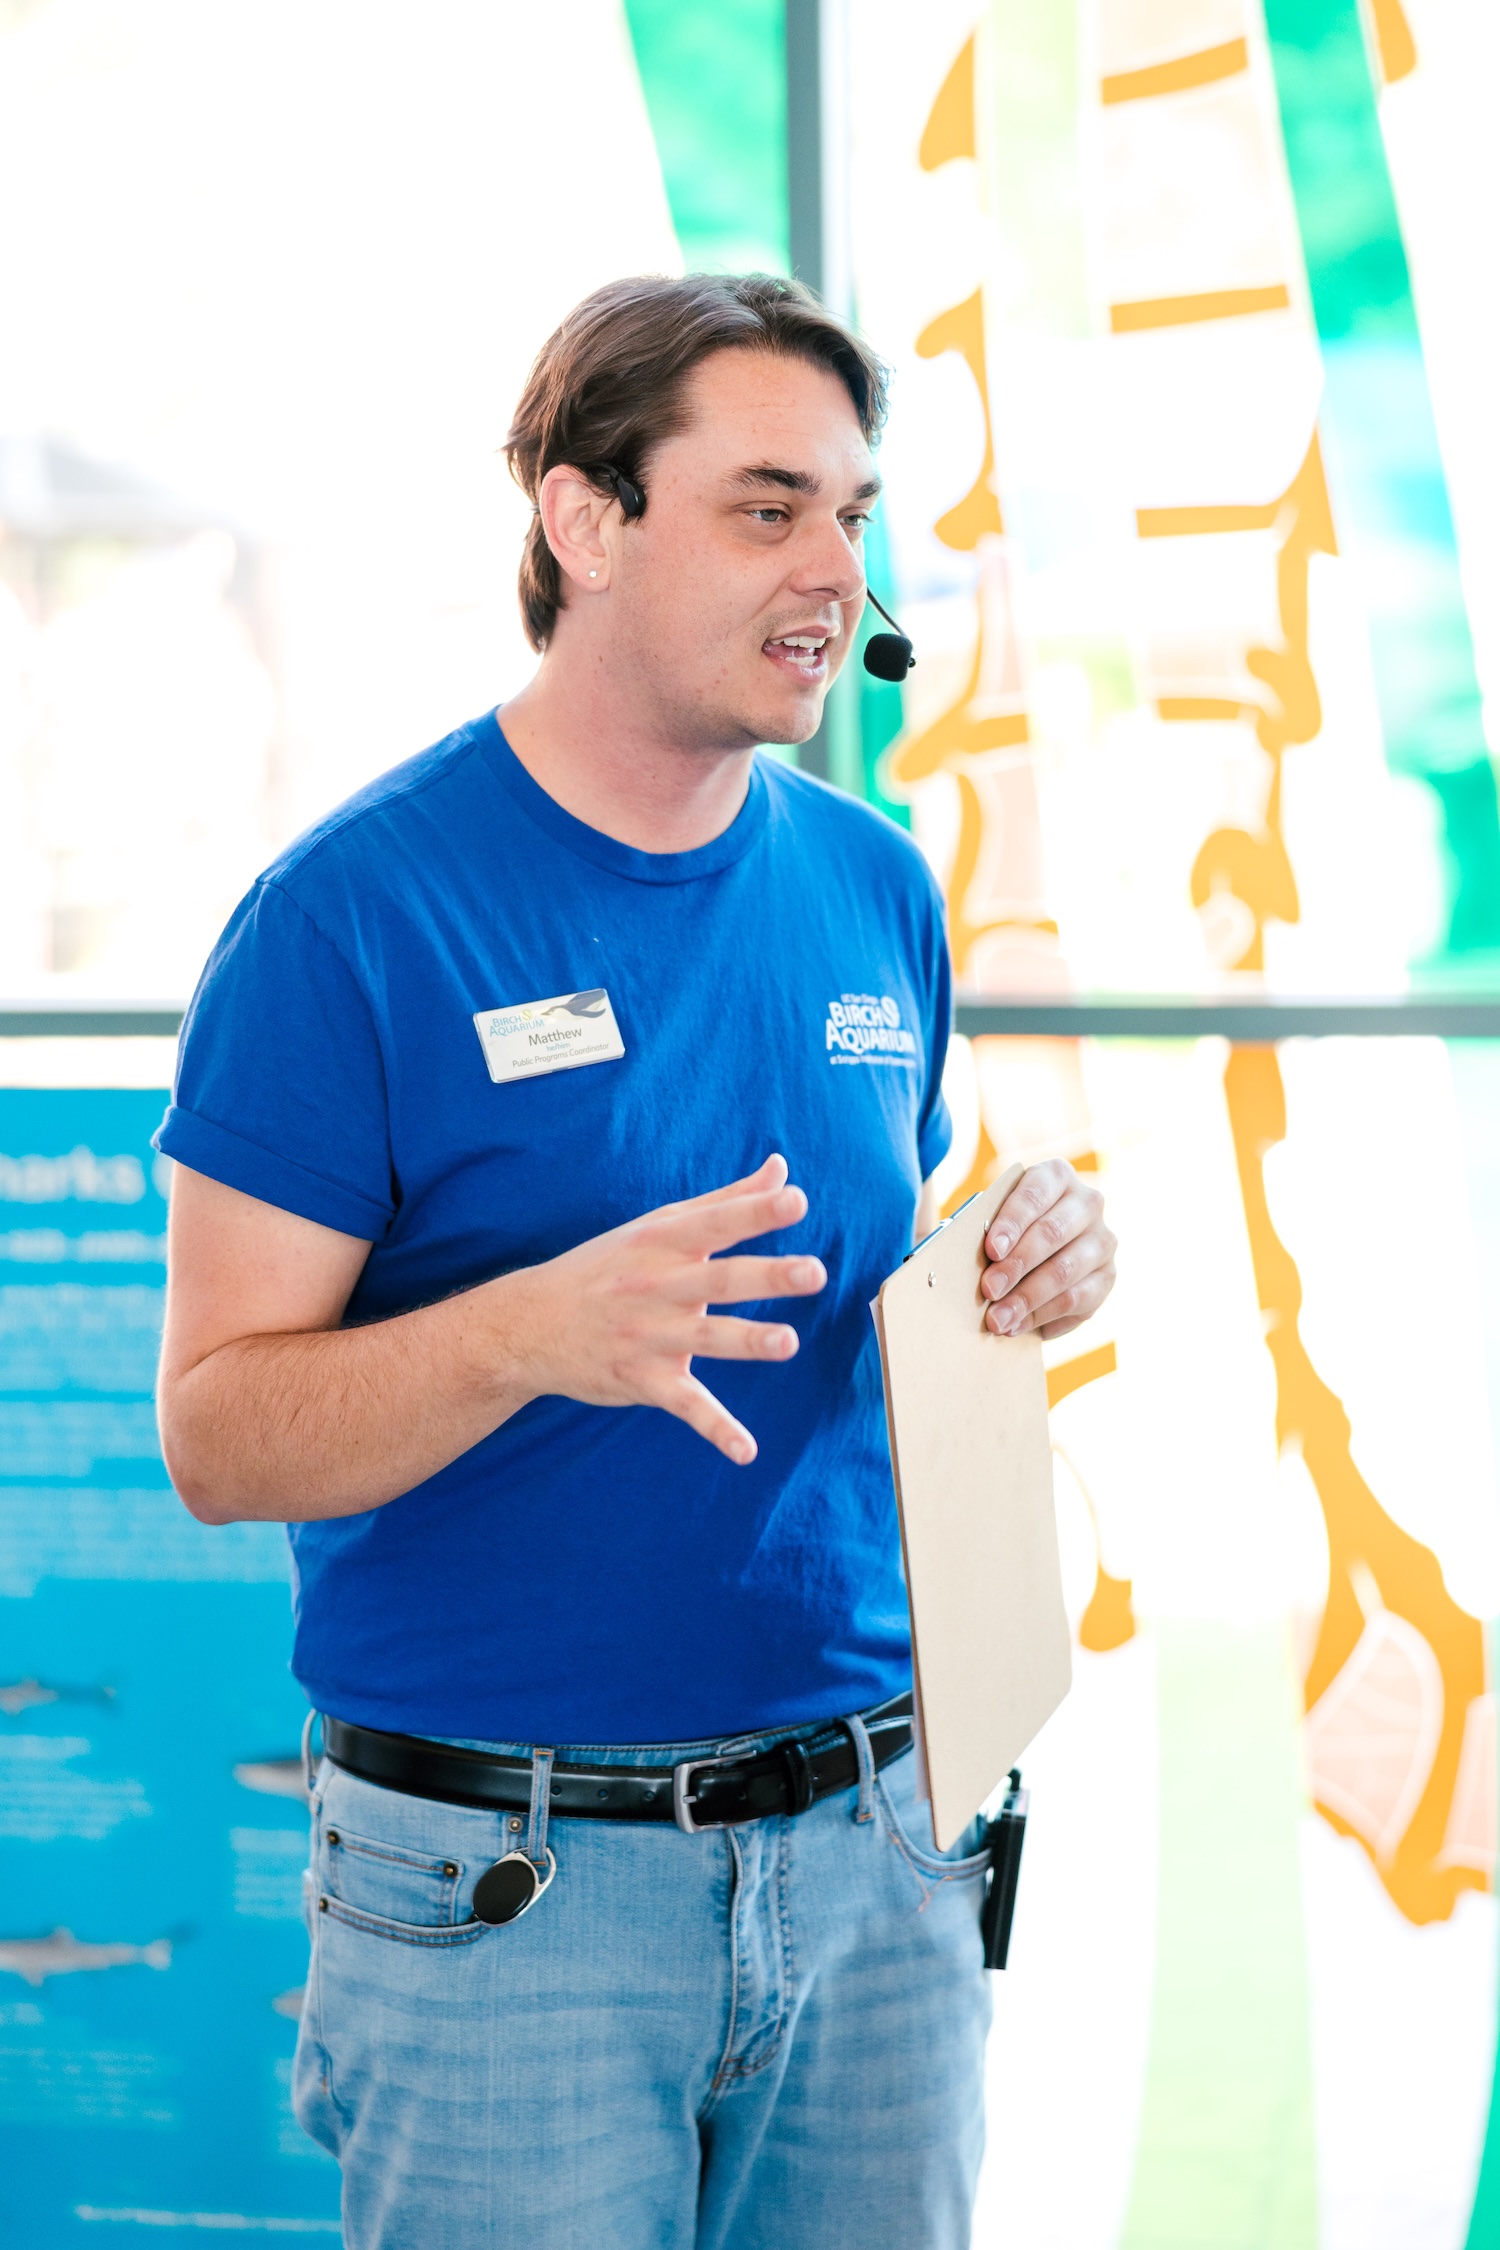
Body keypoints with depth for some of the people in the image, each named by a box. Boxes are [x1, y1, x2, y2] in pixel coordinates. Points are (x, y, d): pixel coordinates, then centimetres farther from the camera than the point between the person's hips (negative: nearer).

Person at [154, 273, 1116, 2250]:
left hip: (874, 1854, 5)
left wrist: (1019, 1273, -3)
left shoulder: (874, 888, 7)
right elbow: (217, 1436, -12)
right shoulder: (357, 913, -11)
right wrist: (534, 1329, -29)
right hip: (504, 1893, -5)